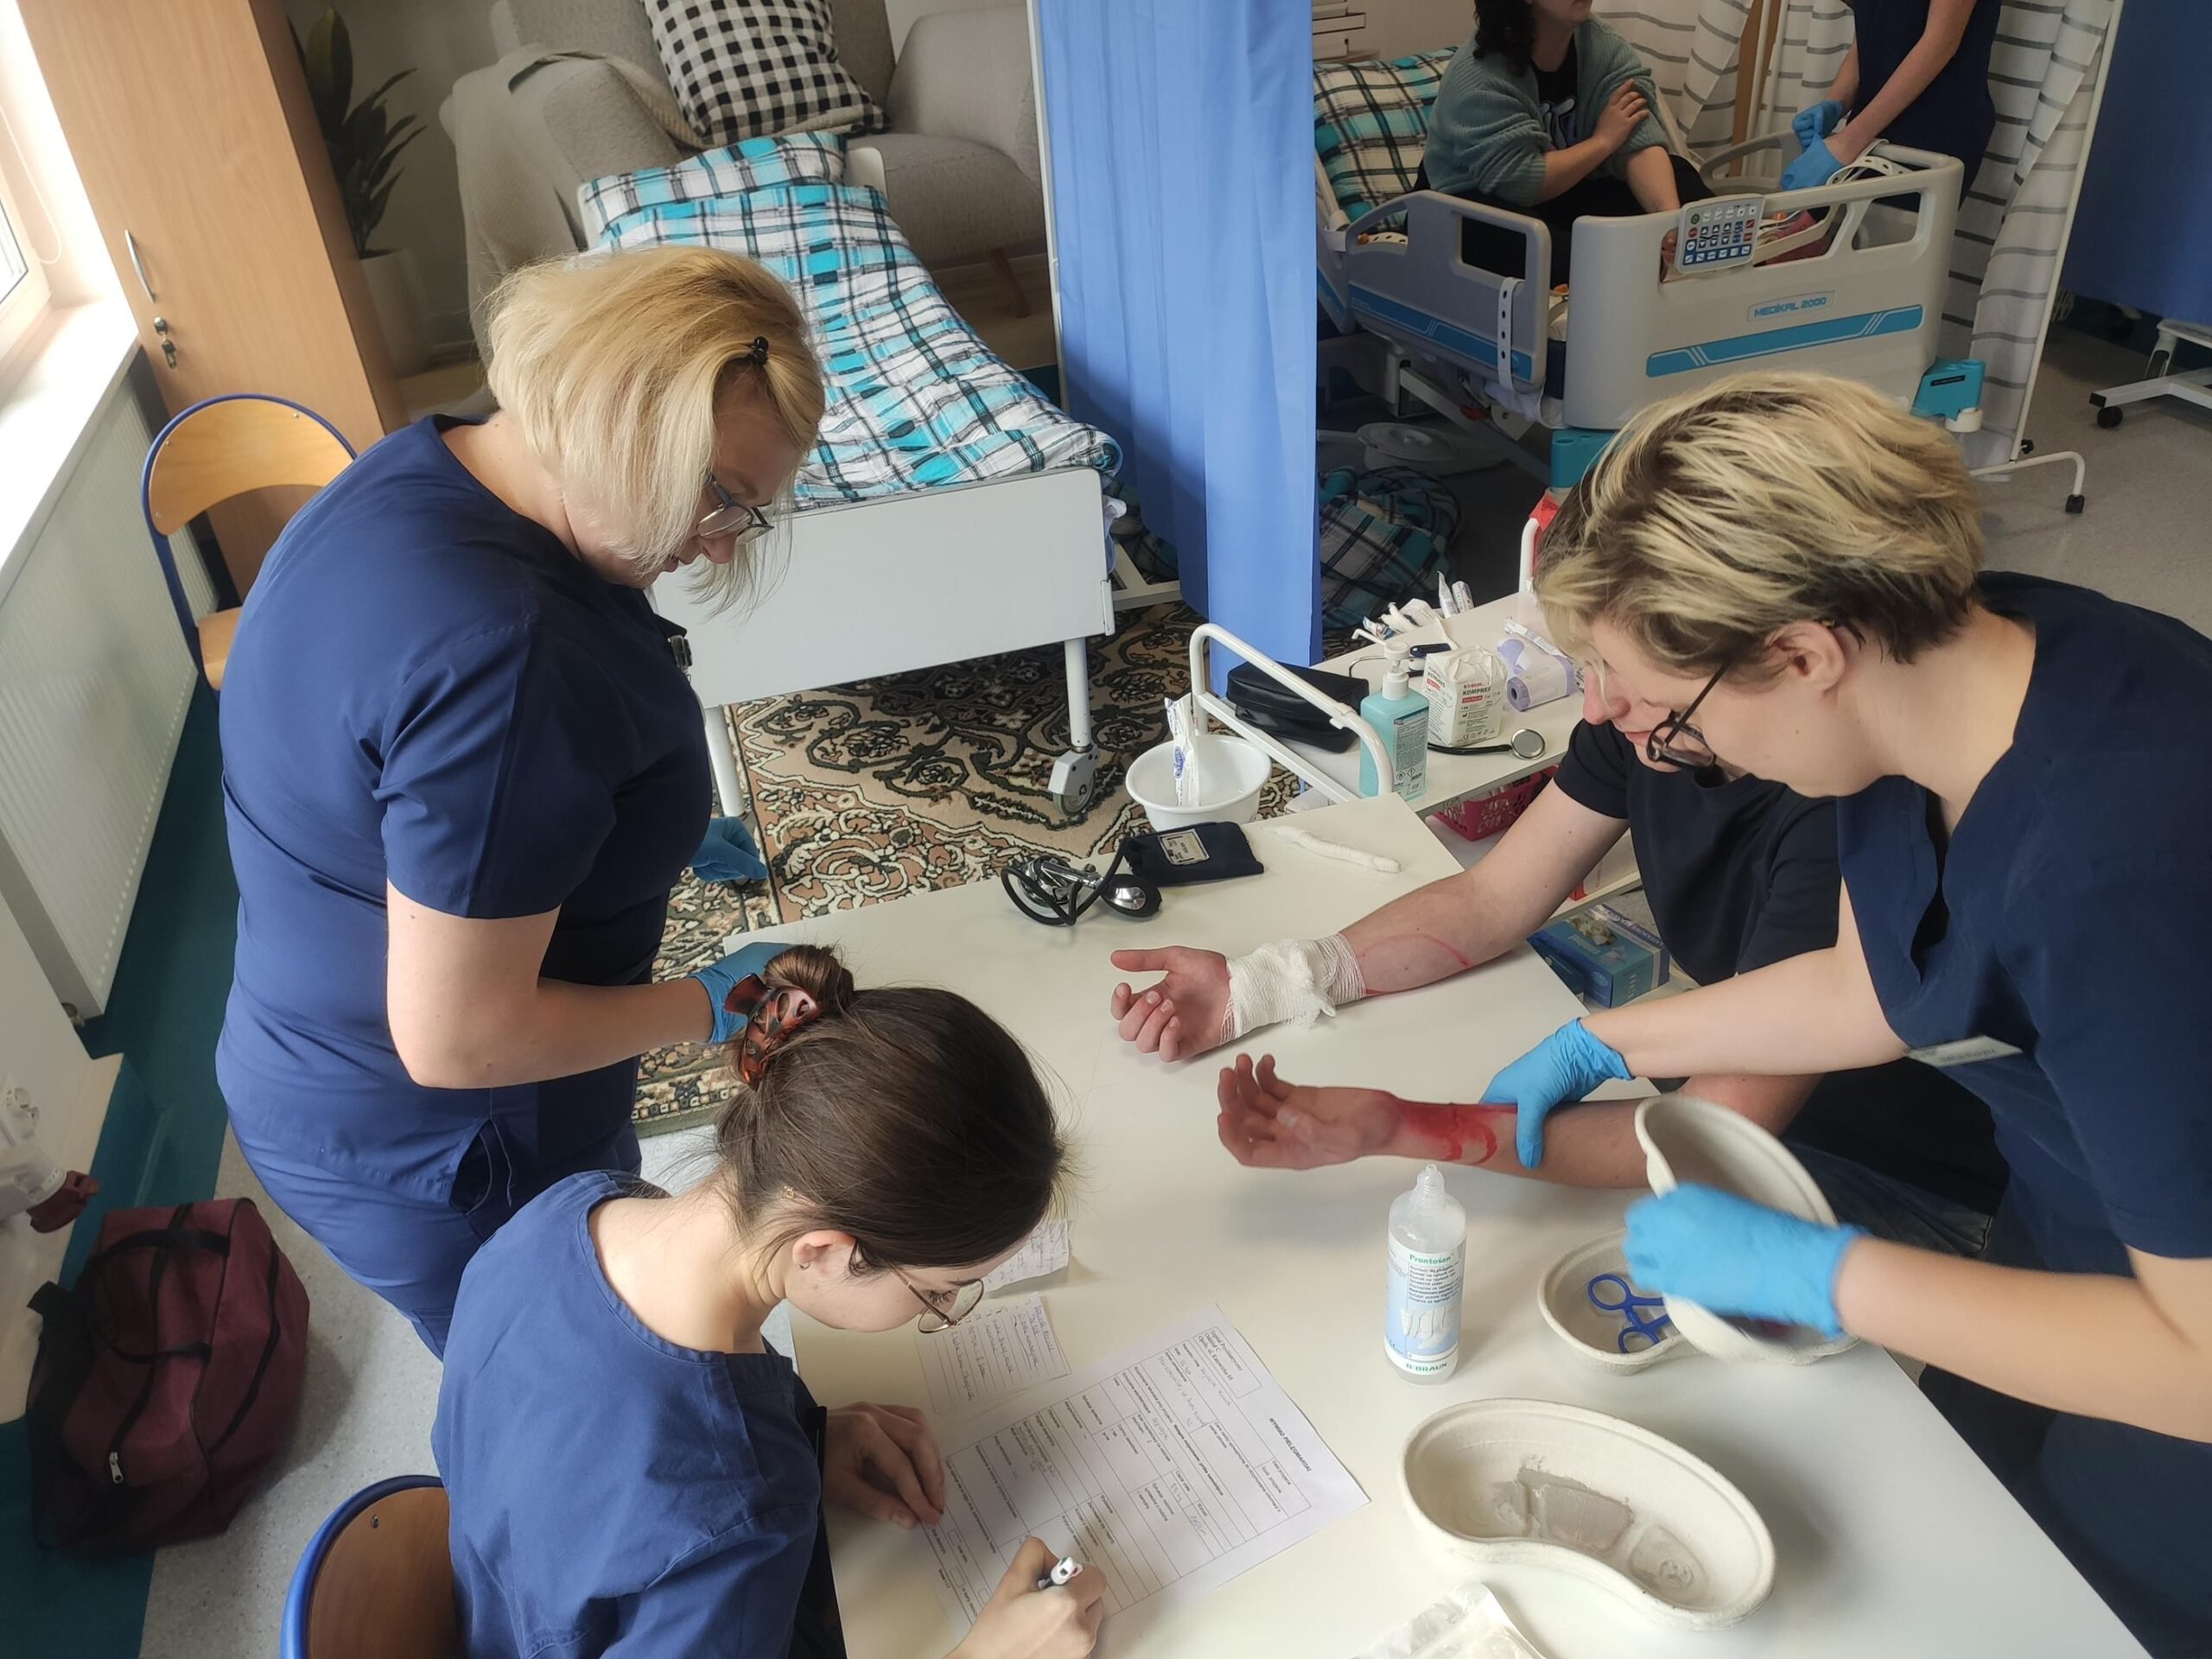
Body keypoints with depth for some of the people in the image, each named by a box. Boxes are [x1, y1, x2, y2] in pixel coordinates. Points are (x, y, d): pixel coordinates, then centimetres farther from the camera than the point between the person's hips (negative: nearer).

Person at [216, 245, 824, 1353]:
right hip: (436, 1163, -9)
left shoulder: (424, 467, -5)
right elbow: (456, 1036, -31)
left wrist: (659, 839, 8)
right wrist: (710, 1005, -18)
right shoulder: (501, 652, -38)